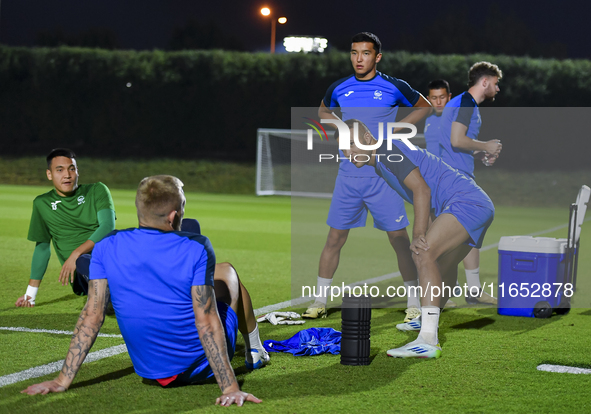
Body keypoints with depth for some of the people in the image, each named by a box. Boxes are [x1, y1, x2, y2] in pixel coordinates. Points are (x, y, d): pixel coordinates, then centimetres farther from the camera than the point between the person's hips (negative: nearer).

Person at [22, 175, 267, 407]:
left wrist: (63, 380, -7)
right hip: (202, 366, -3)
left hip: (150, 372, 4)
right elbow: (206, 322, -24)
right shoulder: (196, 249, -21)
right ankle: (254, 352, 44)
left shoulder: (106, 248, -11)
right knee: (226, 271, 23)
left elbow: (91, 316, -11)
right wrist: (230, 386, -24)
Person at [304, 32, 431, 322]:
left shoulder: (394, 87, -2)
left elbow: (424, 107, 12)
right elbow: (323, 110, 25)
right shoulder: (339, 88, 5)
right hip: (348, 174, 2)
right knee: (335, 238, 4)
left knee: (399, 239, -3)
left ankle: (413, 303, 7)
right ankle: (320, 302, 13)